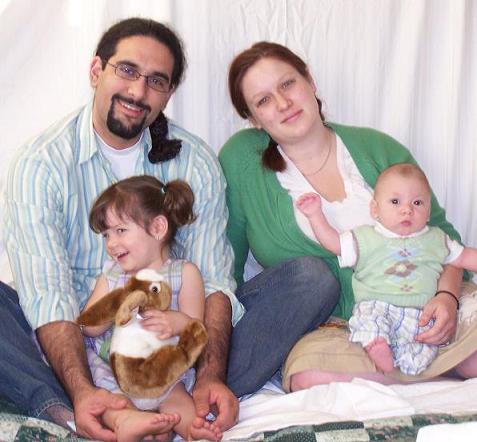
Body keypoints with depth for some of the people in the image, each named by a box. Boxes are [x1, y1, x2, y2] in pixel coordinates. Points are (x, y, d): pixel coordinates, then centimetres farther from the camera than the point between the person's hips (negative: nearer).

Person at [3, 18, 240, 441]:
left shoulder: (197, 162, -3)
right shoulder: (40, 165, -10)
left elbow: (214, 279, -10)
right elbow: (48, 294, -20)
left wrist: (211, 375, -27)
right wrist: (82, 390, -37)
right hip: (75, 342, -1)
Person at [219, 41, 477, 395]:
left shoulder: (378, 148, 5)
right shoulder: (242, 160, 0)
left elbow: (440, 231, 10)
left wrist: (447, 295, -10)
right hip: (336, 325, -1)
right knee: (309, 373, -34)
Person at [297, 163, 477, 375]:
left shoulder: (435, 239, 20)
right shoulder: (366, 238, 14)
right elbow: (334, 242, 11)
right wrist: (315, 215, 2)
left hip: (419, 312, 1)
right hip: (375, 306, -1)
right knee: (368, 318, -35)